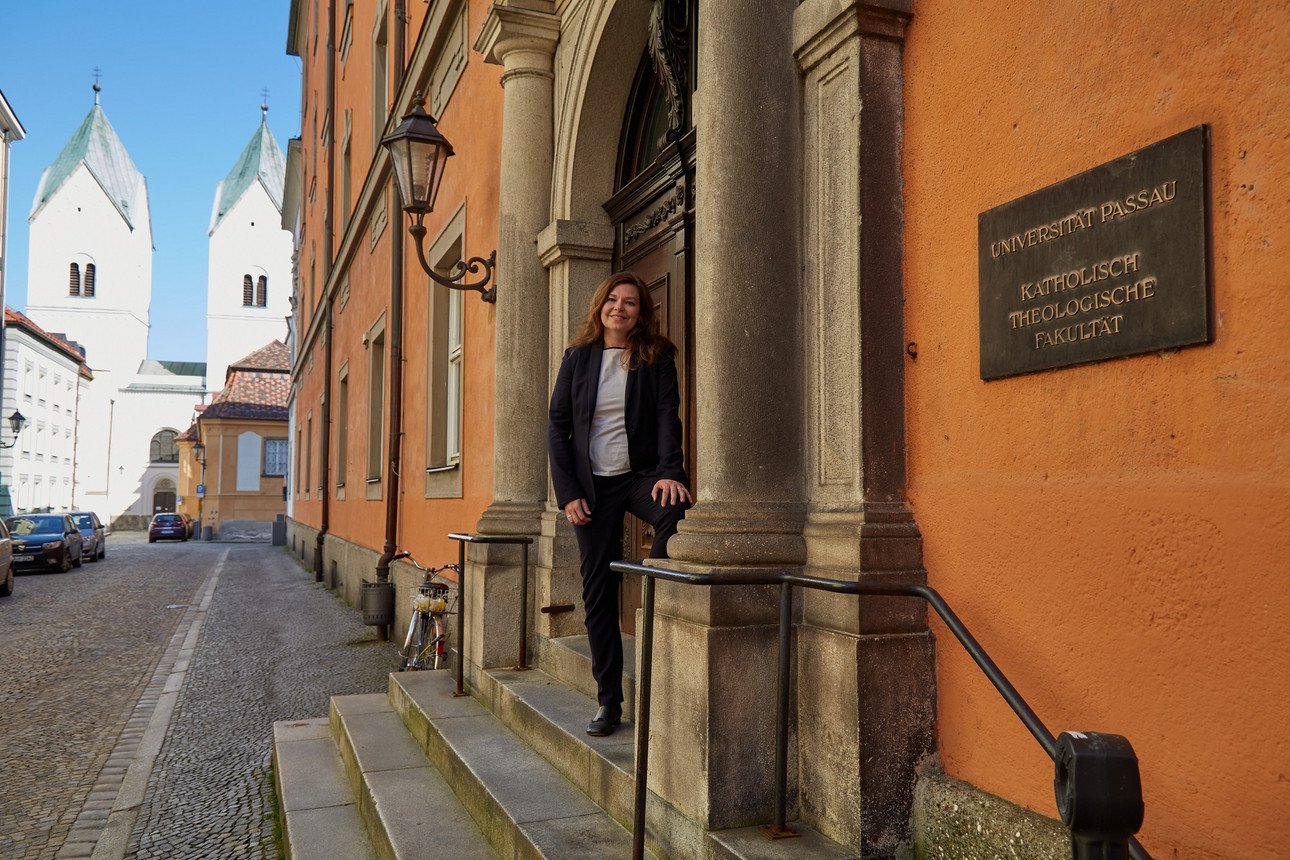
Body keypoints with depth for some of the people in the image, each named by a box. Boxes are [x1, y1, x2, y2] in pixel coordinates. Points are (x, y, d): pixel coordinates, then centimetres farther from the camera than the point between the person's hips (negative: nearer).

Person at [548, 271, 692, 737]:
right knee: (598, 592, 2)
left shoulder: (657, 357, 3)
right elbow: (557, 426, 5)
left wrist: (670, 471, -22)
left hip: (642, 474, -1)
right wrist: (567, 492, -4)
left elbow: (668, 417, -5)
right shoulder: (578, 358, 7)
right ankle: (608, 701, 12)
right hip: (593, 484, 2)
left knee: (676, 512, -37)